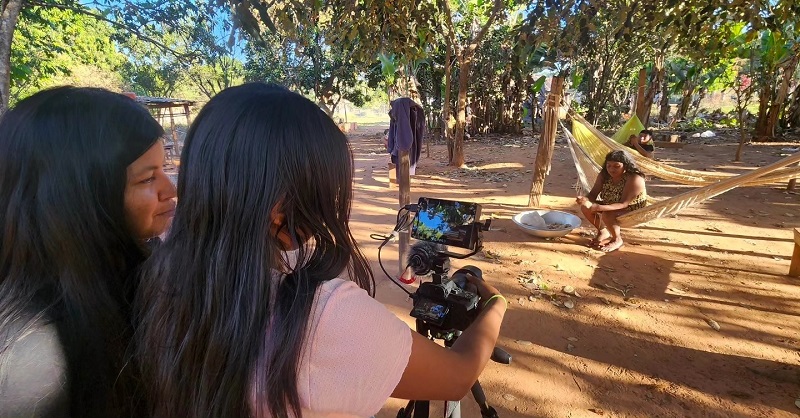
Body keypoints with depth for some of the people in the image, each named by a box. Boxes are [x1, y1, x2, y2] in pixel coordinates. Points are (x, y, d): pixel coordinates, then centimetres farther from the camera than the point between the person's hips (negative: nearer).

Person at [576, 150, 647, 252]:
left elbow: (623, 204, -35)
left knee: (607, 215, -34)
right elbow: (593, 194, -13)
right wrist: (585, 199, -39)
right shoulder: (604, 175, -11)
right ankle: (603, 231, 12)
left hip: (633, 211, -7)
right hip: (611, 206, 7)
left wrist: (599, 208, -49)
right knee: (586, 207, -13)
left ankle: (617, 240, -4)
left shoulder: (634, 179, -29)